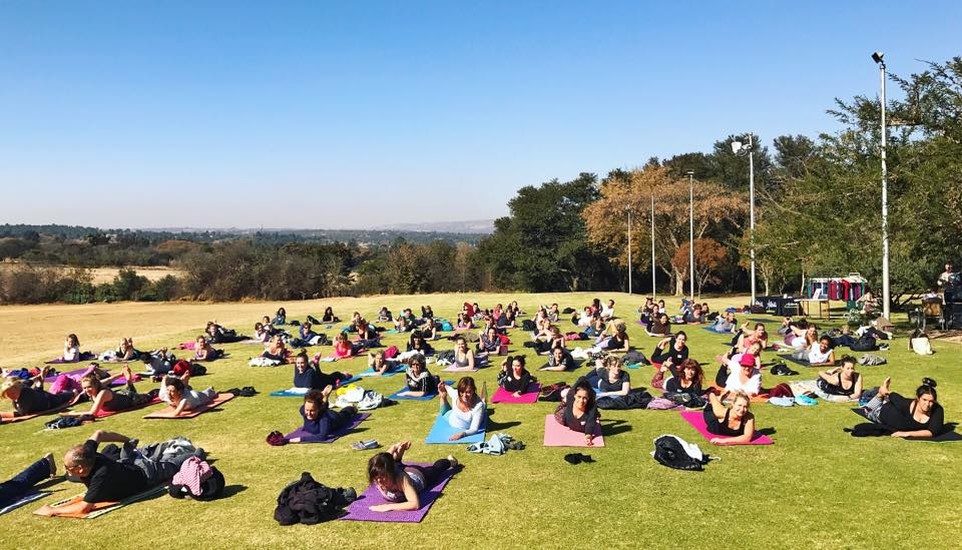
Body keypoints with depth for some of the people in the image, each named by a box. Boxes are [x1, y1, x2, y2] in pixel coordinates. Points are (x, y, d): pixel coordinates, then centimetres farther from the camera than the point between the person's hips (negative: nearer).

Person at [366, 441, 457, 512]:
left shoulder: (401, 478, -52)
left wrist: (389, 507, -63)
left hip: (418, 474, -2)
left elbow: (415, 504, -59)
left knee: (436, 469, 33)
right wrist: (394, 447, -2)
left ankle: (450, 460, 63)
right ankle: (399, 450, 68)